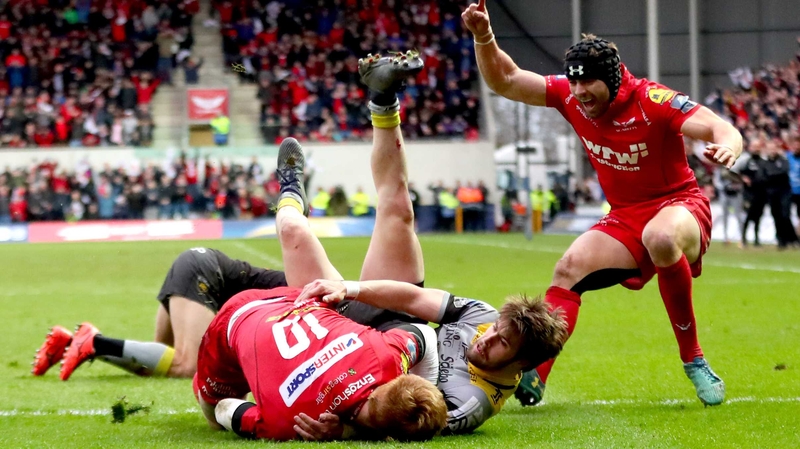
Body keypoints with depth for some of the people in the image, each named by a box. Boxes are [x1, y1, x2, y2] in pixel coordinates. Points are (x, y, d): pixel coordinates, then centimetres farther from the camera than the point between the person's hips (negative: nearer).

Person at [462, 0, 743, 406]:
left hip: (679, 206, -6)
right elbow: (504, 82, -2)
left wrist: (727, 145, -54)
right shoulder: (569, 96, -5)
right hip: (625, 217, 6)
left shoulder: (652, 100, -21)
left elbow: (720, 129, -30)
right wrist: (483, 38, -19)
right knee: (570, 268, -17)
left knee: (661, 238, -39)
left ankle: (693, 360, -24)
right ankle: (533, 377, -18)